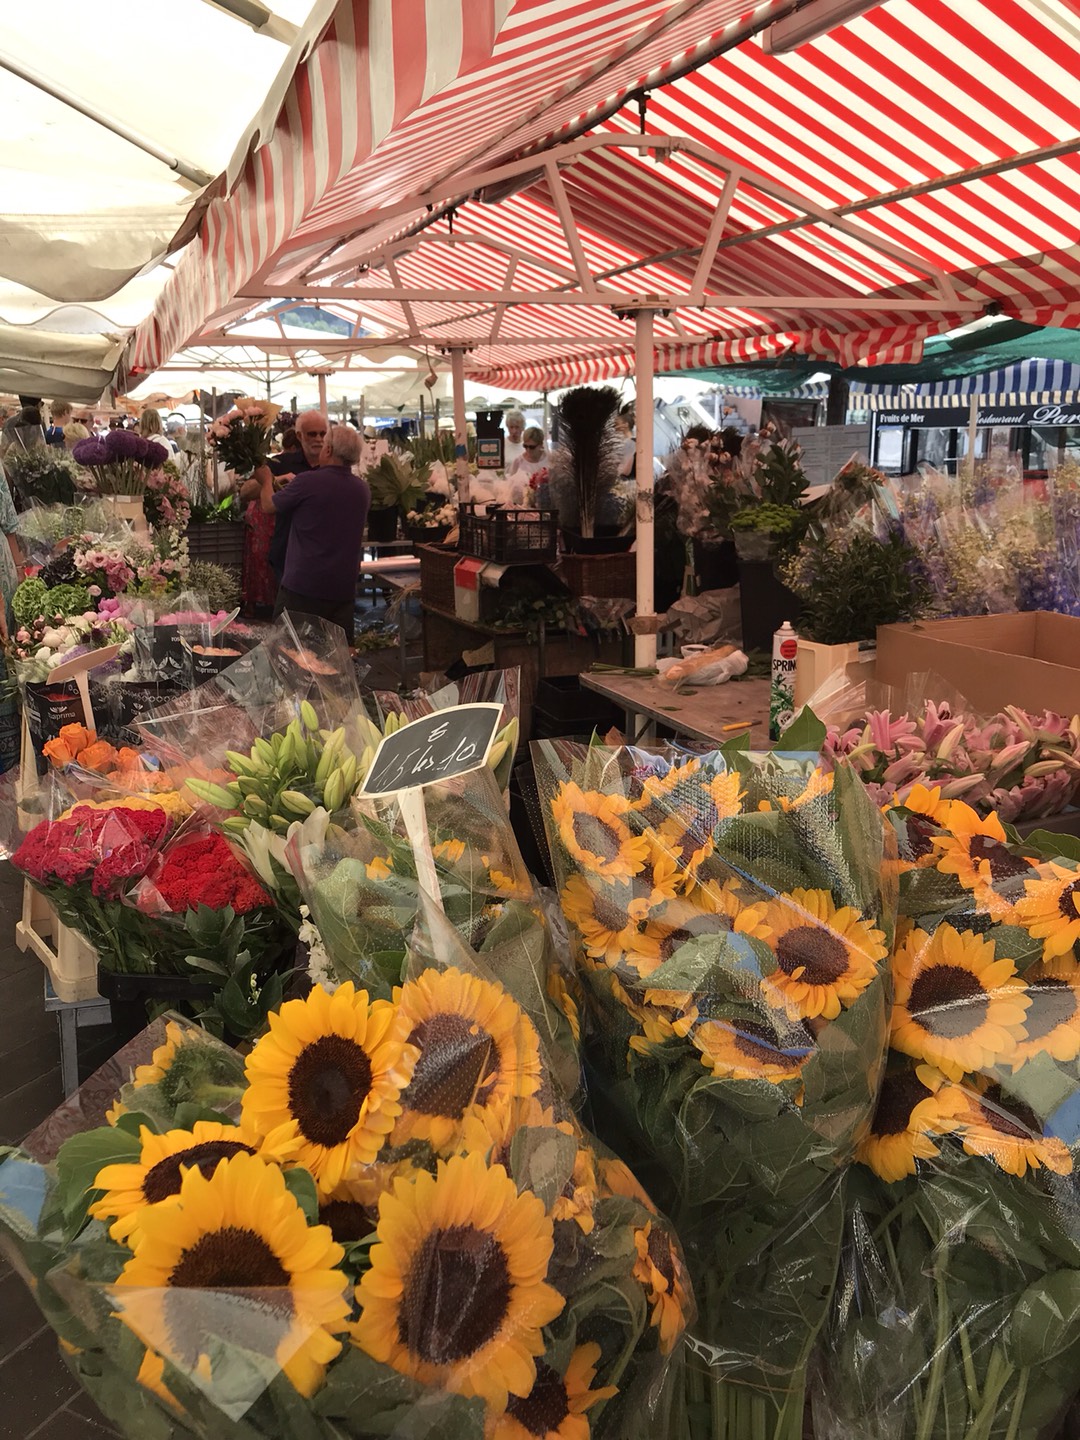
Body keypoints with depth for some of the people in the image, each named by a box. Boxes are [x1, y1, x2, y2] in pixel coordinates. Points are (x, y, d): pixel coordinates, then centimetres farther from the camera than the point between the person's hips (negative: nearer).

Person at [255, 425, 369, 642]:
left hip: (303, 587, -5)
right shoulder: (363, 490, 5)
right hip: (344, 589, 5)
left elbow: (268, 505, 4)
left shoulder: (307, 482, -13)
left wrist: (266, 480, 25)